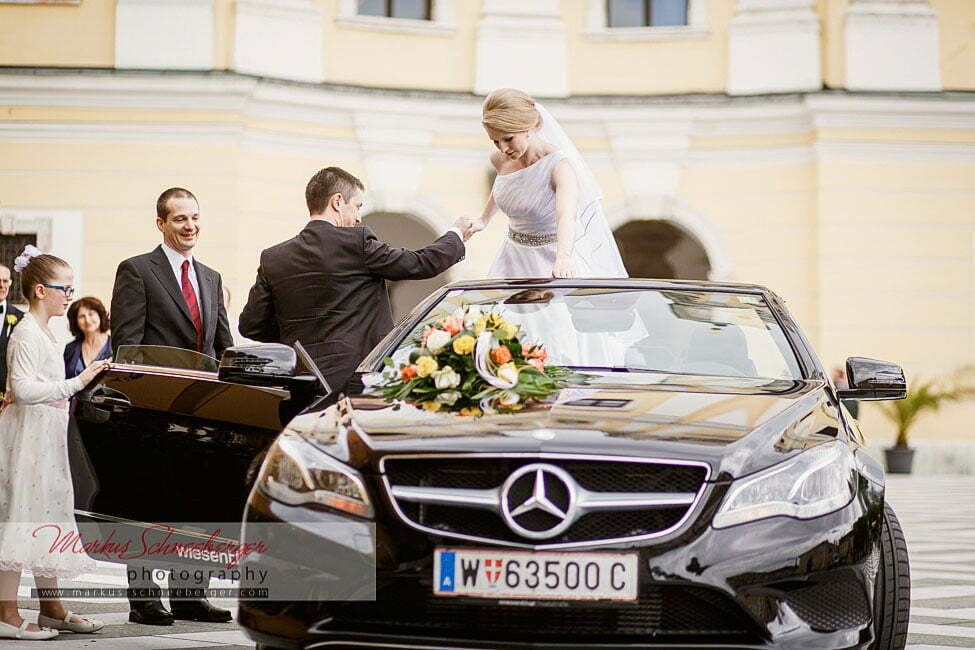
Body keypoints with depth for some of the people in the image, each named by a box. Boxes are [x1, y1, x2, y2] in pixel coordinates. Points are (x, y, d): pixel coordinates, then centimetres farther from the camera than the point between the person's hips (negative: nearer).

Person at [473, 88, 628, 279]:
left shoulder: (559, 165, -25)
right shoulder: (500, 160, -5)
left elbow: (566, 215, -43)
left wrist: (563, 258, -60)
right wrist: (484, 219, 31)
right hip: (518, 257, 5)